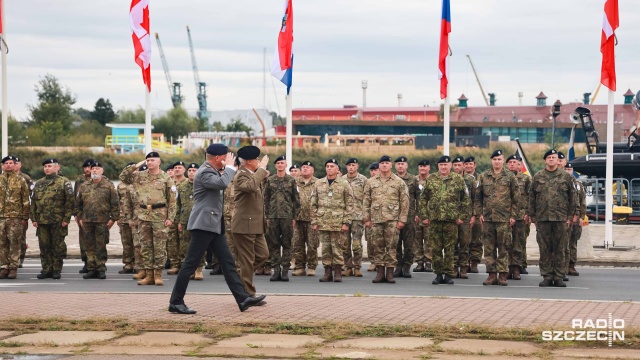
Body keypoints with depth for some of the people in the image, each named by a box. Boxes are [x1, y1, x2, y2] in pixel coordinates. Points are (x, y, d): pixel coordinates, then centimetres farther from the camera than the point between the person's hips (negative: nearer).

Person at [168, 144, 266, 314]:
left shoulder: (213, 171, 15)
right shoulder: (204, 172, -15)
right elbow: (222, 183, -30)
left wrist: (227, 168, 10)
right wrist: (229, 167, -15)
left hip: (214, 225, 10)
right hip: (203, 224, -10)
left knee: (227, 262, 6)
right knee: (191, 263, -6)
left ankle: (243, 298, 5)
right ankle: (175, 302, 0)